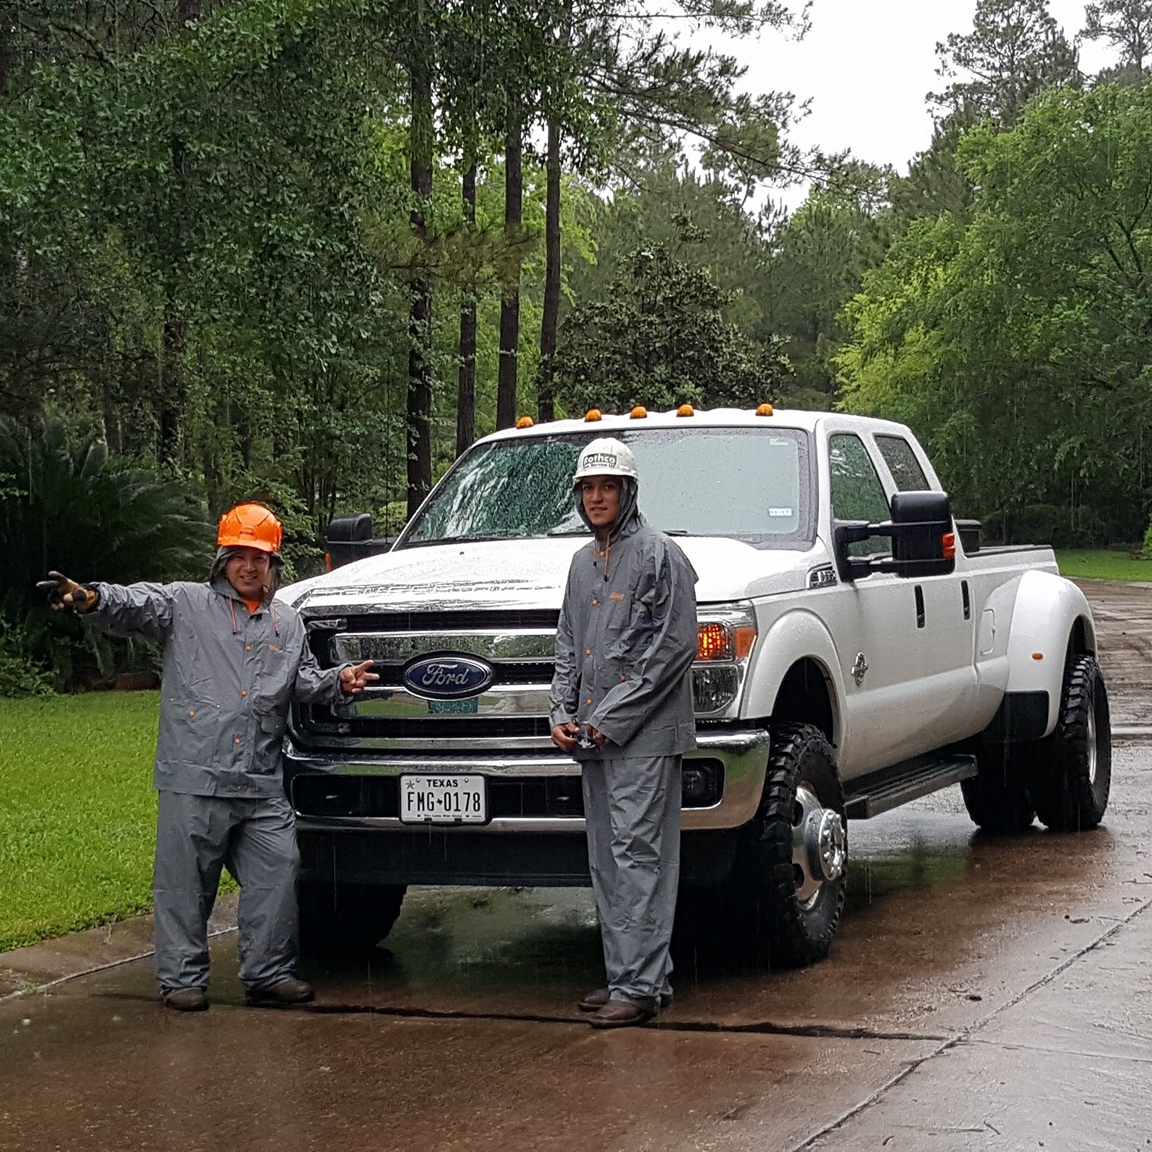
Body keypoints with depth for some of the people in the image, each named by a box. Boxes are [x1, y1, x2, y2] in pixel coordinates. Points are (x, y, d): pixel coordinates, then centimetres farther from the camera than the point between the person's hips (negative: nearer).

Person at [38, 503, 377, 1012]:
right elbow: (135, 604, -10)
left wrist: (339, 680, -1)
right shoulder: (186, 604, 4)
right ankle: (182, 978, 9)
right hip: (194, 778, -4)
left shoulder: (288, 623, 19)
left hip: (263, 785, 4)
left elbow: (306, 680, 20)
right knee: (186, 881, 0)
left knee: (276, 873, 3)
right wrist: (91, 599, -31)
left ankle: (268, 973, 14)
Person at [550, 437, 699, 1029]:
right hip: (593, 739, 8)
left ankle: (641, 985, -10)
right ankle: (624, 976, 16)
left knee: (638, 856, -10)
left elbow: (674, 645, -13)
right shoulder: (583, 564, 19)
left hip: (644, 736, -8)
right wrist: (563, 713, 5)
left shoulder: (659, 555, -6)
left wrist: (612, 717, -14)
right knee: (606, 862, 10)